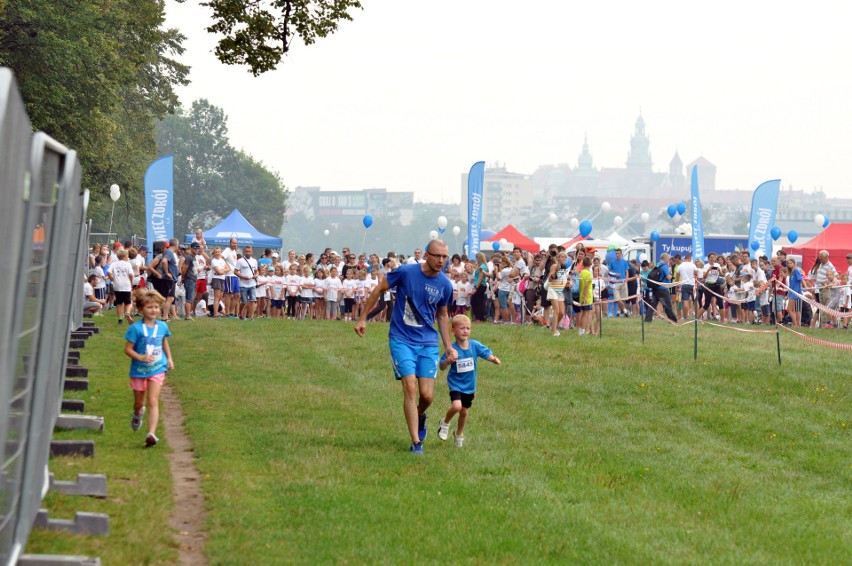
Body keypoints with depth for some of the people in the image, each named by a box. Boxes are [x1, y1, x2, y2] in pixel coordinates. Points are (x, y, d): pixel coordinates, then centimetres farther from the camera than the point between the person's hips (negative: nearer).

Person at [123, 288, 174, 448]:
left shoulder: (162, 326, 0)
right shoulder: (136, 328, -14)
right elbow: (127, 349, -12)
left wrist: (169, 358, 13)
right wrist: (141, 357, -26)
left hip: (157, 370, 1)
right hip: (139, 370, -1)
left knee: (153, 401, -13)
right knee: (139, 402, 17)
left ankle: (152, 433, -20)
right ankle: (137, 414, 53)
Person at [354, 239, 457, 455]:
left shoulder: (445, 285, 0)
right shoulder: (405, 272, -11)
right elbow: (379, 289, 2)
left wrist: (448, 346, 13)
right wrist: (362, 318, 3)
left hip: (428, 342, 3)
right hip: (402, 339, -3)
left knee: (427, 395, -3)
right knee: (410, 388, -14)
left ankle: (419, 416, 34)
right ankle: (416, 442, -7)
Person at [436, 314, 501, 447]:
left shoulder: (475, 345, -9)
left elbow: (487, 354, -4)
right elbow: (442, 367, -15)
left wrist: (494, 359, -26)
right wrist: (448, 361, -36)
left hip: (469, 385, 4)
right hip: (455, 383, -4)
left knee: (464, 411, 15)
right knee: (456, 406, -26)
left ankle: (459, 434, 42)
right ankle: (445, 423, 6)